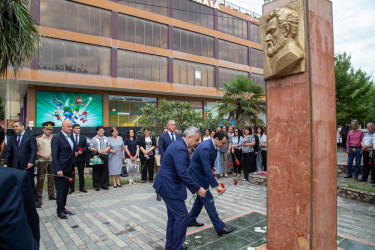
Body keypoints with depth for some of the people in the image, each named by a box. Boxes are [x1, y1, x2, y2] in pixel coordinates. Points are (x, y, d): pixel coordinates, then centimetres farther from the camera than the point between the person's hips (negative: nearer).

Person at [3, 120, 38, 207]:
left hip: (27, 165, -4)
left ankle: (34, 200, 14)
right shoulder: (12, 138, 12)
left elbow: (34, 150, -9)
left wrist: (31, 162, -19)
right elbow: (8, 151, 11)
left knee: (30, 183, 4)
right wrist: (5, 163, 1)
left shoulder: (30, 136, -3)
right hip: (15, 165, 4)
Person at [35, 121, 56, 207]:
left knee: (51, 178, 10)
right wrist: (43, 156, -12)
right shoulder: (38, 138, 2)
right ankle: (38, 197, 9)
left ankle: (51, 194, 21)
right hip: (42, 161, -3)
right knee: (40, 179, 0)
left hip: (52, 161, 3)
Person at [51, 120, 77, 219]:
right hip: (60, 169, -7)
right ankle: (60, 211, 15)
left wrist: (75, 165, 13)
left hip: (69, 169, 7)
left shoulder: (70, 137, 12)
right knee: (60, 190, 2)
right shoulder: (56, 138, -11)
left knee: (66, 190, 14)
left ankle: (63, 207, 26)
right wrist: (58, 169, -19)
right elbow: (54, 155, -15)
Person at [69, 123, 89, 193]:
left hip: (81, 158, 2)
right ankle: (71, 188, 15)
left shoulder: (83, 137, 10)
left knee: (81, 173, 8)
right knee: (71, 174, 5)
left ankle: (82, 187, 17)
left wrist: (81, 151, -12)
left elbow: (86, 147, 5)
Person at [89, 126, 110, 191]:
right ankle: (97, 186, 8)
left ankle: (104, 185, 13)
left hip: (105, 156, 3)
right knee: (97, 172, -1)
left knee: (105, 171, 4)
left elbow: (109, 146, 10)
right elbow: (90, 147, -4)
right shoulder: (94, 139, 3)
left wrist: (105, 150, -9)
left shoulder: (106, 138, 14)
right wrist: (97, 150, -17)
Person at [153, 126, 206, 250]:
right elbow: (183, 174, -29)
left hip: (168, 184, 11)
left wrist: (188, 152, 5)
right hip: (169, 186, -11)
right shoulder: (180, 149, -24)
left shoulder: (179, 144, 9)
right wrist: (197, 189, -22)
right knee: (182, 215, -2)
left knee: (173, 216, 20)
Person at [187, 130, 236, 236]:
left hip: (201, 174, 10)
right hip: (197, 175, -10)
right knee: (208, 199, -6)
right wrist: (216, 185, -32)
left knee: (201, 197, 19)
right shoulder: (205, 148, -30)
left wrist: (211, 168, 3)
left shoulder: (211, 145, 1)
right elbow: (207, 169, -33)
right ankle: (220, 227, 1)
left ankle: (190, 220, 34)